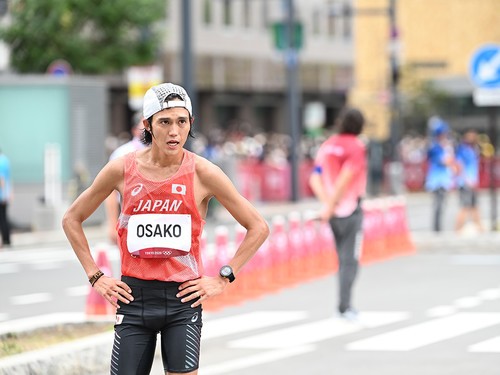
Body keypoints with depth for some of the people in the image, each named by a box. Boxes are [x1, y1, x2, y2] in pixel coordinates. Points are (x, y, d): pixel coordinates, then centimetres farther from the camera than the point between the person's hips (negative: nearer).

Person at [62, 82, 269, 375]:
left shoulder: (203, 173, -5)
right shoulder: (122, 170, -1)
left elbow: (258, 228, 2)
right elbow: (72, 219, 12)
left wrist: (223, 279, -2)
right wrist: (95, 276, 6)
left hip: (183, 298, -1)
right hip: (134, 297, 2)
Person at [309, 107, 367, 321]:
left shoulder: (327, 146, 9)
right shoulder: (356, 147, -9)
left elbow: (315, 179, 1)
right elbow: (345, 178, -19)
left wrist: (327, 203, -8)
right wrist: (331, 206, -15)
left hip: (334, 212, 6)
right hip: (351, 210, -6)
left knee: (343, 259, 15)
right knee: (350, 261, -4)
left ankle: (345, 305, 17)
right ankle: (344, 307, -9)